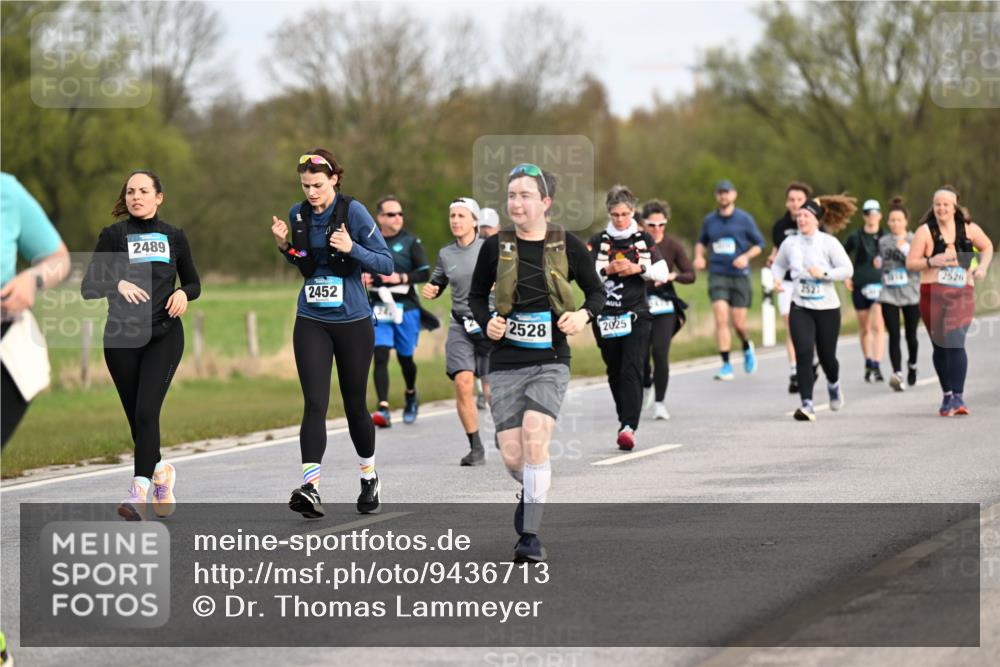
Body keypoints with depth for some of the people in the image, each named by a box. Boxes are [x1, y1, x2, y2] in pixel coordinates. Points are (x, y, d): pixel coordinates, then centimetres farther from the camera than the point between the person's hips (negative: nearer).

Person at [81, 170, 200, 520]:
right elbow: (88, 287, -1)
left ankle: (138, 492, -21)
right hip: (121, 337, 1)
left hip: (164, 336, -1)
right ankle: (161, 471, 30)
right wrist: (117, 284, -21)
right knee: (135, 416, 5)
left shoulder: (174, 236, 10)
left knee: (146, 411, -16)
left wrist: (184, 293, -3)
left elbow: (193, 283, 20)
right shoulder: (114, 235, 4)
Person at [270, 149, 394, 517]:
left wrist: (352, 249, -23)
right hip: (311, 322, 2)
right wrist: (285, 246, 1)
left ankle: (369, 476, 33)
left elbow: (386, 263, -8)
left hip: (352, 321, -2)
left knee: (354, 404, 10)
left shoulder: (353, 211, -9)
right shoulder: (298, 214, 4)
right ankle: (310, 488, -23)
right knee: (315, 403, -12)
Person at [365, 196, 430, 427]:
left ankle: (411, 395, 40)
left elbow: (425, 273, -4)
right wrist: (361, 278, -2)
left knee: (405, 356, 10)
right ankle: (383, 408, -19)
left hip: (405, 306, -1)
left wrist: (401, 278, -16)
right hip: (378, 307, 1)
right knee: (380, 355, -13)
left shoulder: (410, 242, -1)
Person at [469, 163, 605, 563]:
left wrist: (584, 315, -10)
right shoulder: (495, 247, 1)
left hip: (550, 362, -2)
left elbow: (596, 291, 11)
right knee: (512, 457, -3)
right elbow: (476, 295, 15)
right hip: (505, 363, 2)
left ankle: (530, 534, -15)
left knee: (534, 436, -22)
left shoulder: (567, 246, -2)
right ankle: (533, 492, 34)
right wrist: (487, 322, -5)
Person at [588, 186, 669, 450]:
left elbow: (663, 273, 4)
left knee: (632, 369, -15)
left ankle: (629, 427, -25)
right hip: (606, 316, 2)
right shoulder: (597, 241, 6)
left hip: (637, 315, -2)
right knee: (615, 372, 8)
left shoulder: (644, 240, 8)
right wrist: (607, 270, -19)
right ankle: (625, 421, 24)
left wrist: (637, 268, -11)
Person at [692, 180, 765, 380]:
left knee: (739, 323, 2)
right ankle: (726, 365, -10)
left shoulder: (744, 219, 0)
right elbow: (701, 241, 24)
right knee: (721, 318, -14)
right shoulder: (709, 220, 8)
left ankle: (747, 348, 37)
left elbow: (759, 244, 5)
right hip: (717, 275, 1)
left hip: (740, 275, -1)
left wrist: (746, 256, -12)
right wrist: (699, 256, 4)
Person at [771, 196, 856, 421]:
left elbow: (847, 269, -7)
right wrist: (776, 279, -2)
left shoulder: (829, 242, -6)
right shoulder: (790, 243, 2)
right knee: (803, 353, -15)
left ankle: (833, 384, 44)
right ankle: (807, 405, -17)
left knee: (826, 355, 9)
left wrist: (824, 274, -20)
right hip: (800, 307, 1)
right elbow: (778, 265, 18)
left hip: (827, 307, -1)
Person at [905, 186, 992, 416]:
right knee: (941, 346, 7)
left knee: (956, 343, -15)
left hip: (962, 294, 0)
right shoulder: (925, 231, -1)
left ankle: (958, 397, -16)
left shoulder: (968, 228, 5)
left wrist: (983, 266, 6)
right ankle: (947, 395, 20)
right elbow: (910, 263, -3)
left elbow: (987, 246, 23)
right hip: (933, 295, 0)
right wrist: (931, 262, -20)